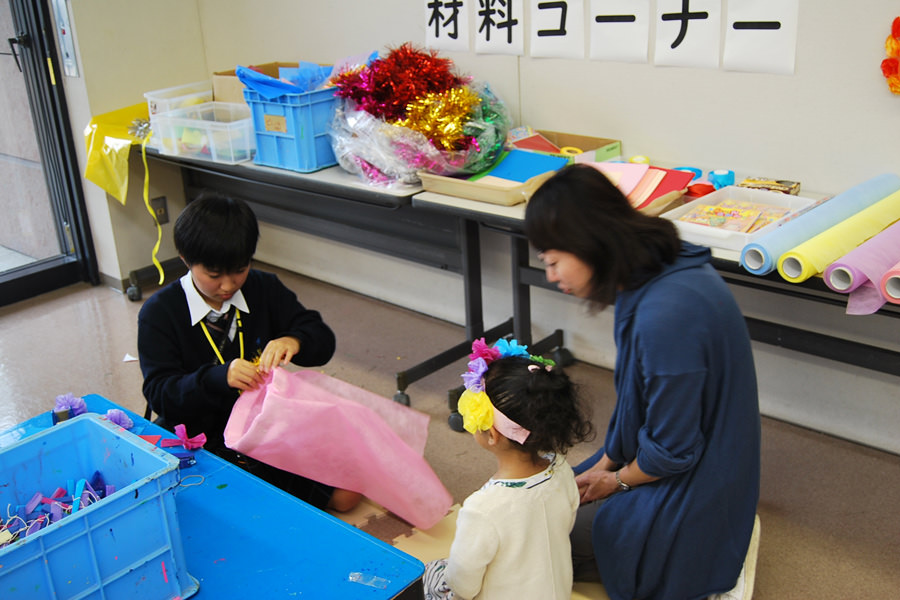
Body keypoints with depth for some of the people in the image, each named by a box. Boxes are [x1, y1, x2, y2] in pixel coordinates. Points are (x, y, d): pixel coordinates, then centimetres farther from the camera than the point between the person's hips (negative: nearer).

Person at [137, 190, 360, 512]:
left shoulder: (264, 289, 3)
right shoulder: (159, 313, -5)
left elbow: (324, 341, 1)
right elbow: (160, 394, -11)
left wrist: (294, 342, -24)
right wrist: (220, 377, -30)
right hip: (201, 442, -2)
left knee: (346, 492, -15)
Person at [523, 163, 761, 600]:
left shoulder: (666, 317, -34)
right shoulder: (658, 272, -4)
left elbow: (672, 451, -24)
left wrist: (616, 479, -5)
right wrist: (605, 464, 6)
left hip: (690, 498, -9)